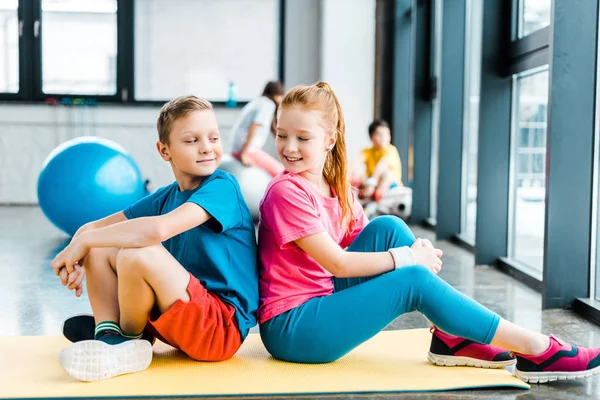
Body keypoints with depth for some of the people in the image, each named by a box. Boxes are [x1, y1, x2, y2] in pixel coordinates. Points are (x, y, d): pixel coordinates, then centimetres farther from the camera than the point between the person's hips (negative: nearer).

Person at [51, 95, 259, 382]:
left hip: (223, 328, -8)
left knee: (138, 254, -29)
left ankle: (130, 341, -4)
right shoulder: (166, 197, 10)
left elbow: (157, 230, -32)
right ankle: (110, 338, -8)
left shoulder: (222, 186, -15)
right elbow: (93, 228, 11)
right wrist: (75, 259, -12)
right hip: (182, 322, 8)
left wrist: (85, 240, -18)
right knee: (100, 249, 6)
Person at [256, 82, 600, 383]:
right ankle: (536, 350, -12)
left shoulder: (339, 190, 8)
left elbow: (365, 243, 6)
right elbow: (337, 263, -21)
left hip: (322, 298, 7)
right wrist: (406, 257, -15)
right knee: (414, 280, -18)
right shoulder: (287, 191, -17)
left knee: (387, 229, -6)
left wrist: (418, 248, -15)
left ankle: (451, 336, -6)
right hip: (290, 329, -7)